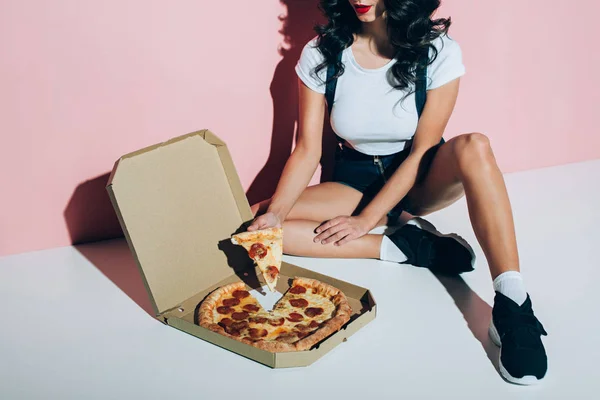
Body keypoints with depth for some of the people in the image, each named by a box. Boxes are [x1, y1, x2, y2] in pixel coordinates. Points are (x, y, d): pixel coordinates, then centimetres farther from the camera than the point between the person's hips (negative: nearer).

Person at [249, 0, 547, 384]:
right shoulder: (320, 54, -10)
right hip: (356, 178, 2)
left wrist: (366, 219, -20)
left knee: (473, 147, -36)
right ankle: (408, 246, -21)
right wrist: (275, 213, -25)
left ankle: (512, 308, -35)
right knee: (253, 224, -21)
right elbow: (307, 150, -9)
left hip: (418, 179, -2)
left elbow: (422, 150, -14)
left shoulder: (439, 52, -15)